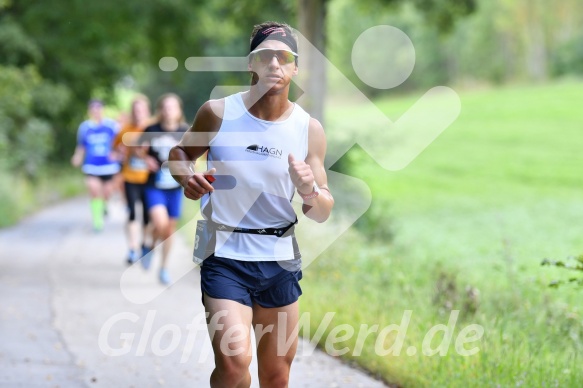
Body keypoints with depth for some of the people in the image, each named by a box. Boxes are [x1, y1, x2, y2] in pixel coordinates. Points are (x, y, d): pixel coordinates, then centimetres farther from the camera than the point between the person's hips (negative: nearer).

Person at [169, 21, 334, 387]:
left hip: (281, 260, 3)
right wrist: (187, 178, -13)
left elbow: (323, 214, 3)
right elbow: (179, 153, 10)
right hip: (225, 257, -3)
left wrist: (310, 192, -20)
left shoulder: (309, 129, -1)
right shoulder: (218, 113, -7)